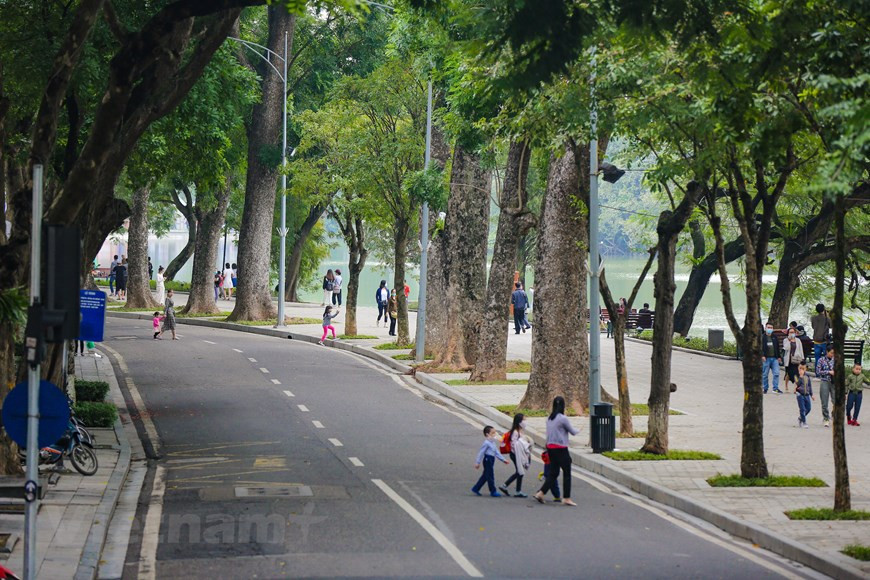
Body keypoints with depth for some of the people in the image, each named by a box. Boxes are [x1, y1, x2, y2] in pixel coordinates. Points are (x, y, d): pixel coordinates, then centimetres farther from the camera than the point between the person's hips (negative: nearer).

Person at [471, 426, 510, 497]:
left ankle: (475, 489, 21)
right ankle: (493, 491, 3)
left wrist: (503, 460, 16)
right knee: (490, 476, -3)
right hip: (488, 460, -10)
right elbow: (481, 453, -15)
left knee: (485, 476, 14)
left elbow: (497, 453, 19)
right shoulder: (486, 443, -16)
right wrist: (477, 462, -14)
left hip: (491, 460, 10)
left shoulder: (492, 443, 14)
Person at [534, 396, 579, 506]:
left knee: (553, 473, 13)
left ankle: (540, 493, 4)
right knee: (567, 473, 3)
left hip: (550, 447, 7)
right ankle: (566, 498, 5)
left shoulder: (549, 418, 8)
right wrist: (578, 431, 18)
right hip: (561, 449, -7)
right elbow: (572, 432, -3)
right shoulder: (563, 419, -13)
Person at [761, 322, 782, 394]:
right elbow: (760, 347, -5)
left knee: (776, 373, -5)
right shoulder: (762, 337, 2)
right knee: (764, 374, 1)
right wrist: (762, 355, -17)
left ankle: (775, 388, -1)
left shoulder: (774, 337, 17)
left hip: (774, 358, 4)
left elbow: (777, 347, 22)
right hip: (766, 358, -4)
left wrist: (779, 357, 16)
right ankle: (765, 389, 9)